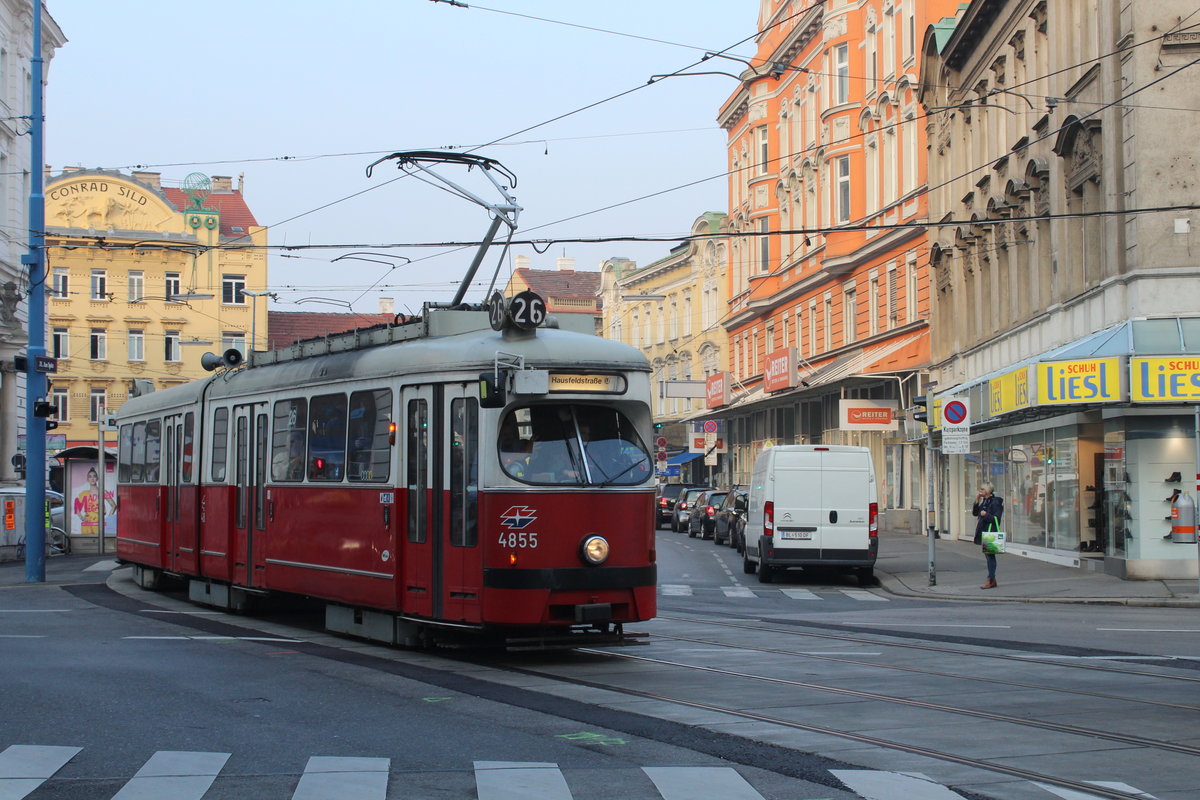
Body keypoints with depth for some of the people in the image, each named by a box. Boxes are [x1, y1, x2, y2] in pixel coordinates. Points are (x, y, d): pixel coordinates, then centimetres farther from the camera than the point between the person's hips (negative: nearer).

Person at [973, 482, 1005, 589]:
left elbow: (996, 518, -15)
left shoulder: (995, 502, -12)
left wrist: (986, 515, -22)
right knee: (987, 556, 11)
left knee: (990, 555, -7)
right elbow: (975, 513, 17)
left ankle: (990, 580, -6)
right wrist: (976, 502, 6)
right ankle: (992, 580, 16)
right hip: (982, 531, 9)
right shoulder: (984, 501, 14)